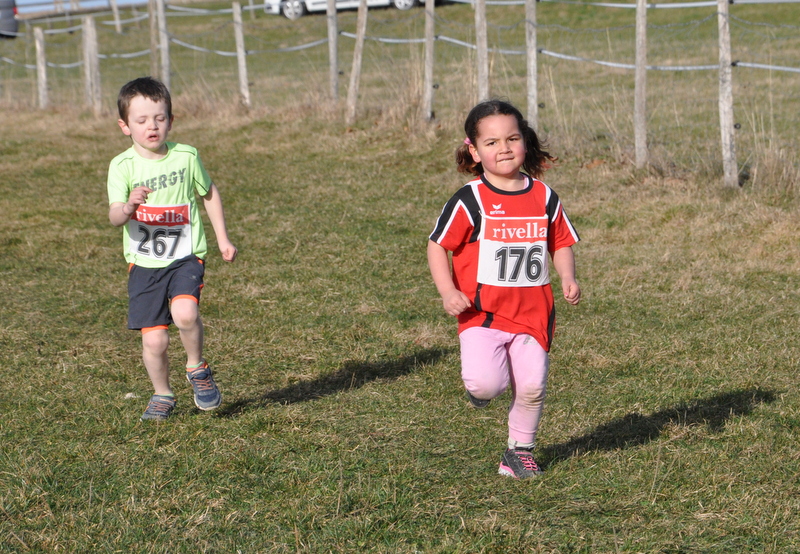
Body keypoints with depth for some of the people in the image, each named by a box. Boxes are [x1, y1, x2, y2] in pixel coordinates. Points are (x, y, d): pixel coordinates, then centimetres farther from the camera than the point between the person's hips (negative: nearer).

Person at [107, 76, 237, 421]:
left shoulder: (186, 157, -1)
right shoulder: (122, 166, -7)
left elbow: (209, 194, 16)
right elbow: (114, 217, -16)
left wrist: (223, 239, 18)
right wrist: (129, 206, -39)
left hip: (186, 257, 0)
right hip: (144, 263, 0)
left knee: (185, 313, -27)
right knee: (154, 339, -3)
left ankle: (197, 368, 2)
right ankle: (162, 395, 25)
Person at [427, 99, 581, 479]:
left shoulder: (544, 197, 5)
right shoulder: (469, 201, -6)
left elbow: (561, 243, 15)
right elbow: (438, 247, -2)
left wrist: (568, 278, -4)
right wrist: (448, 292, -16)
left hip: (533, 312, 3)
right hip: (483, 310, -3)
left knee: (531, 387, 0)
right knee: (485, 383, -21)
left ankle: (520, 450, 25)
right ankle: (479, 388, 17)